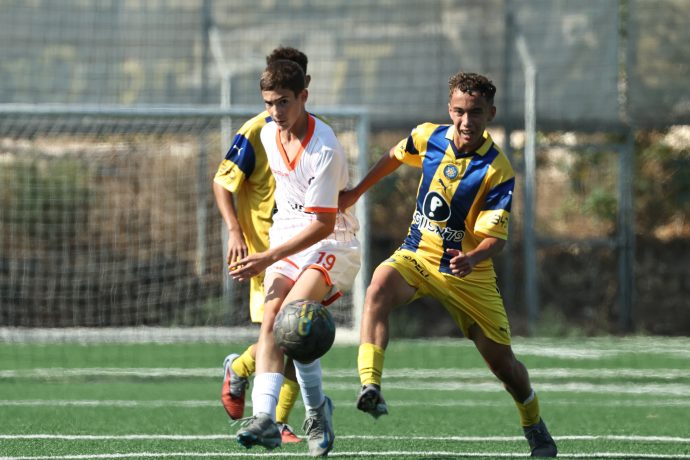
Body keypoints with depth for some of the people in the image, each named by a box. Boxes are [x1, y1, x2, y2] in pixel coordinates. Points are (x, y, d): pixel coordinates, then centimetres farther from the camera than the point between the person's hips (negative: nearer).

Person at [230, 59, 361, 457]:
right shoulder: (268, 134, 3)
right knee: (271, 317, -17)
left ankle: (317, 407, -10)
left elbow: (323, 225, -21)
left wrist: (268, 258, -23)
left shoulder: (324, 150, -21)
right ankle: (264, 417, -26)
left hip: (332, 245, -6)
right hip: (286, 242, 6)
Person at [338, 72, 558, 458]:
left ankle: (536, 427, 31)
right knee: (380, 288, -32)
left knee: (501, 359, 3)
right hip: (418, 256, 2)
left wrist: (472, 259, -42)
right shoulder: (428, 137, -7)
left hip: (470, 272, -2)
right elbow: (396, 156, 17)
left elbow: (496, 237, -21)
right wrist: (356, 192, 24)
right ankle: (371, 387, -43)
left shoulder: (498, 171, -19)